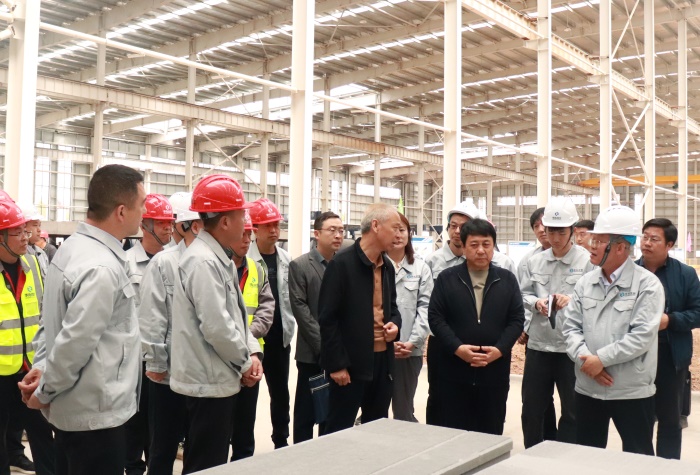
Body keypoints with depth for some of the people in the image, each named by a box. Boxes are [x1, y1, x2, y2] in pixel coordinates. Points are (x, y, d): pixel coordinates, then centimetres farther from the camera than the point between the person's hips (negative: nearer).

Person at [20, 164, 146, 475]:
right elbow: (74, 344, -25)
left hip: (73, 406, 9)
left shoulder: (72, 247, 6)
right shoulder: (102, 268, -25)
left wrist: (41, 366, 6)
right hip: (95, 413, -9)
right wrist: (44, 393, -11)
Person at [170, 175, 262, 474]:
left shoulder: (218, 258, 10)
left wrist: (253, 351, 1)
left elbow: (235, 314, 15)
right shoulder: (203, 261, -22)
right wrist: (245, 362, -11)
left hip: (218, 379, 10)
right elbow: (217, 327, -26)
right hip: (208, 381, -10)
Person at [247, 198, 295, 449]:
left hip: (280, 337, 5)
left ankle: (281, 441, 29)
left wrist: (289, 329, 6)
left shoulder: (286, 259, 5)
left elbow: (290, 297, 10)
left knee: (280, 392, 15)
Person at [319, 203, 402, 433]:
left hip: (383, 359, 8)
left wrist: (395, 324, 0)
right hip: (351, 363, -7)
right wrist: (337, 364, -17)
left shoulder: (387, 266, 10)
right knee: (339, 431, 3)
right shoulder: (341, 263, -13)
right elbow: (327, 318, -15)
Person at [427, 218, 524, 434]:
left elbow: (517, 319, 4)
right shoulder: (446, 278, 3)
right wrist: (458, 348, -15)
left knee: (490, 434, 11)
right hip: (452, 370, -1)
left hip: (494, 371, 2)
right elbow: (435, 317, -3)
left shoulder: (507, 280, 7)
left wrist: (500, 349, -12)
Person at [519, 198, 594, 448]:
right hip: (538, 344, 4)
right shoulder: (535, 261, 8)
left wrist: (573, 300, -26)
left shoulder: (587, 261, -6)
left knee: (573, 411, 10)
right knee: (531, 408, 14)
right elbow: (523, 294, 8)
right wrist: (536, 303, -12)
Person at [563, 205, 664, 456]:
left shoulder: (647, 284, -9)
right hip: (588, 388, 5)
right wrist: (585, 359, -14)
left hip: (632, 391, -4)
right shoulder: (585, 283, 6)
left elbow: (642, 336, -18)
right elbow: (571, 326, 3)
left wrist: (601, 359, -18)